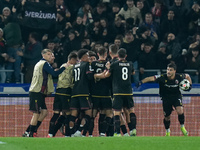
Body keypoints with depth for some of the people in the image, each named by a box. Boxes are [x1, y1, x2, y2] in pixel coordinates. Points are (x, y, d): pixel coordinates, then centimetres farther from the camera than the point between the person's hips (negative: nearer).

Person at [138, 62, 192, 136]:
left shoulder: (179, 77, -16)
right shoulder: (162, 77, -22)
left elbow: (187, 76, 7)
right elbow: (151, 78, -31)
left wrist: (189, 84, -6)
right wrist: (141, 82, -44)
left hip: (176, 96, 0)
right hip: (166, 98, 0)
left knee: (180, 111, -25)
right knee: (166, 117, 6)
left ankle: (182, 127, 0)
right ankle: (167, 131, 33)